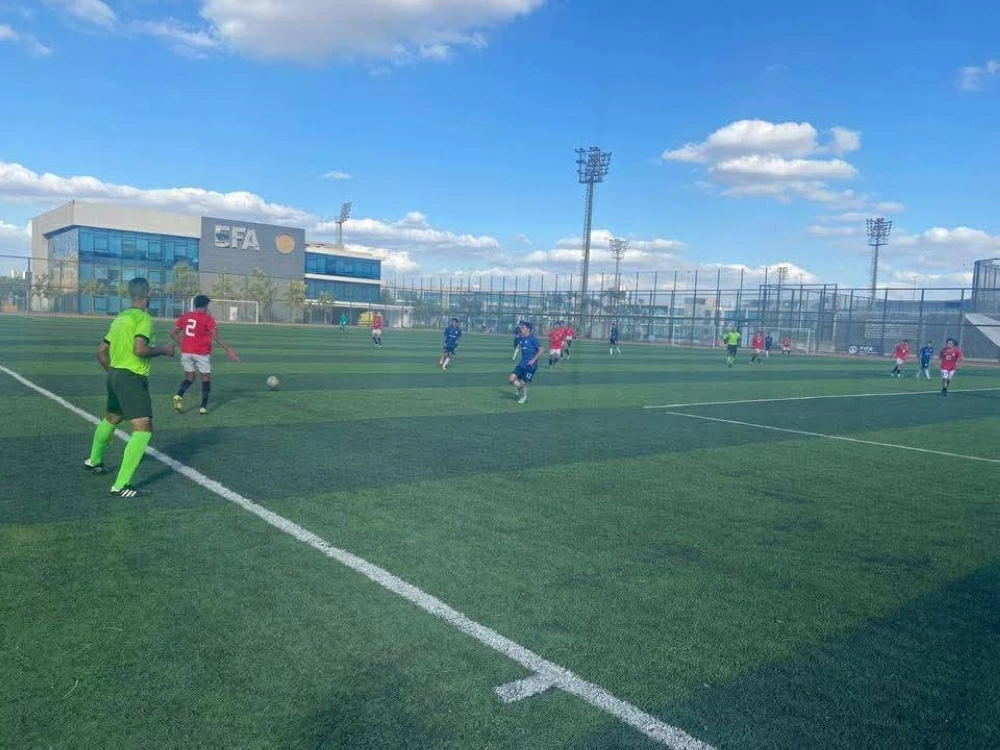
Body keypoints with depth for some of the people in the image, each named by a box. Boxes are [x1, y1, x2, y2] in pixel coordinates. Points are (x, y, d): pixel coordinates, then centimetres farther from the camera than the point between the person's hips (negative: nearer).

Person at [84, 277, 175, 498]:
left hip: (115, 376, 10)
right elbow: (139, 350, -25)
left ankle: (94, 461, 54)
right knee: (143, 430, -11)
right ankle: (120, 485, -15)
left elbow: (101, 352, 18)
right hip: (132, 379, -10)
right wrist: (163, 350, -9)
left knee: (111, 419, 31)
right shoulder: (143, 318, -12)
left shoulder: (120, 317, 13)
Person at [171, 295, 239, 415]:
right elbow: (216, 336, -19)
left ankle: (179, 395, -11)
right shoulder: (208, 319, -7)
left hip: (186, 352, 4)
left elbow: (173, 333, 10)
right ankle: (203, 406, 3)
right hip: (202, 353, -4)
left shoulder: (185, 316, 7)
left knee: (189, 377, 17)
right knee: (206, 378, 10)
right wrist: (228, 349, -20)